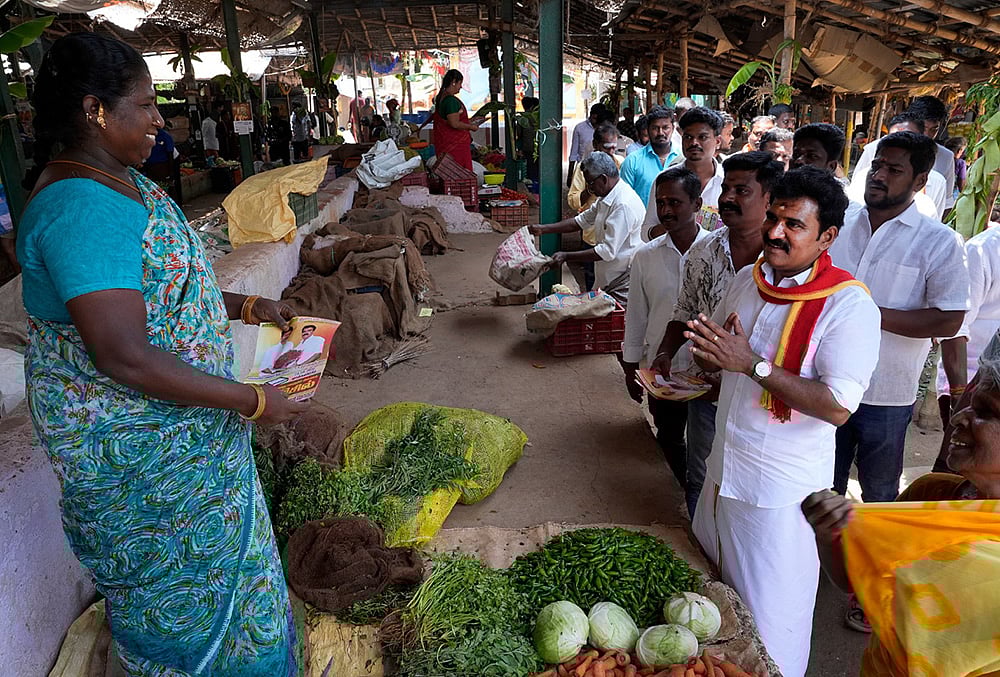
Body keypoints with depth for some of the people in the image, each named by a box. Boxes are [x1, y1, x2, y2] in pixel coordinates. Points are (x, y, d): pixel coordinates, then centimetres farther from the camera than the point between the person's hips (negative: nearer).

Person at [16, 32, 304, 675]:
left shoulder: (120, 180, 5)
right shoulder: (81, 208, -28)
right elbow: (124, 357, -32)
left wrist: (244, 305, 7)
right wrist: (250, 401, -25)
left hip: (177, 427, 10)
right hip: (135, 447, -10)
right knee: (180, 574, 13)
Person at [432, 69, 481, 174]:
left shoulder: (441, 97, 13)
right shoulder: (451, 100, -19)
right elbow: (454, 124, -23)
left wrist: (468, 121, 19)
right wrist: (471, 127, -9)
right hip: (455, 145, -10)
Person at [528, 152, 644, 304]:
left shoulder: (624, 205, -24)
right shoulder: (606, 198, 9)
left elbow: (608, 251, -27)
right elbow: (582, 220, 19)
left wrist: (566, 257, -23)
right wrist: (543, 229, 12)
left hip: (623, 285, -10)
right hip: (607, 280, 10)